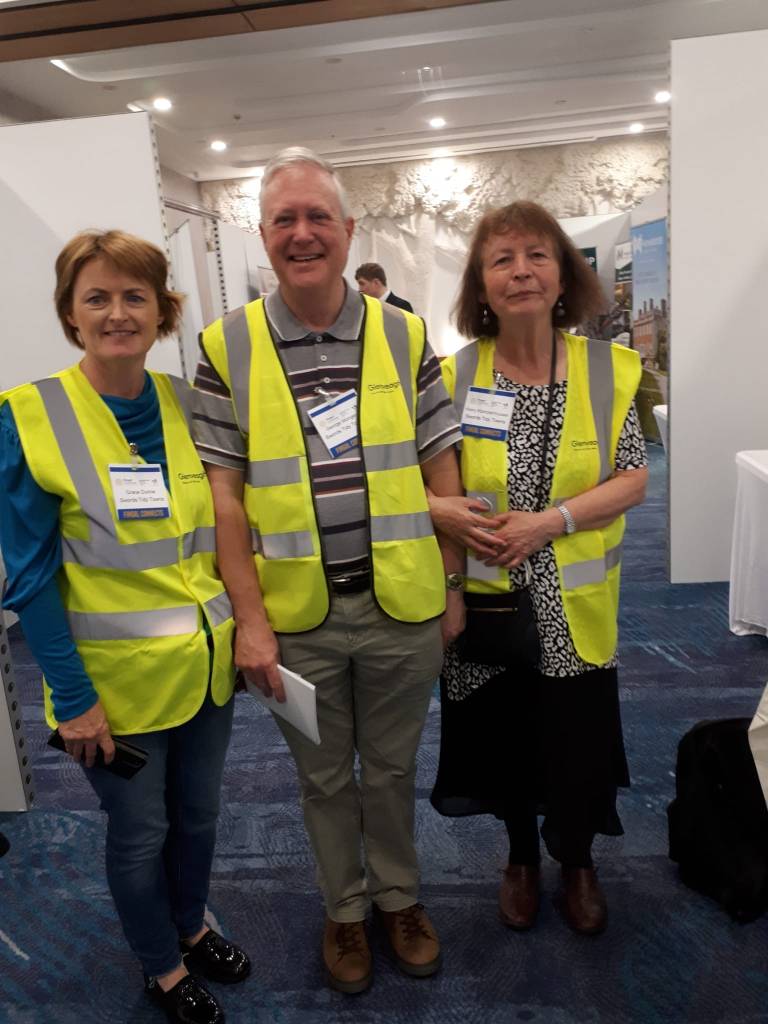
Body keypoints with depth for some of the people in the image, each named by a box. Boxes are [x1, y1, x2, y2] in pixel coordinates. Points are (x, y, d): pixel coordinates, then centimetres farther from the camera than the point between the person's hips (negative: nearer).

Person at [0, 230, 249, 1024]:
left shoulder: (190, 405, -1)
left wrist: (246, 626, 5)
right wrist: (72, 696, -14)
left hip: (208, 664, 4)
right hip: (118, 678, -4)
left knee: (197, 815, 22)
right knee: (140, 831, 16)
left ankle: (190, 929, 51)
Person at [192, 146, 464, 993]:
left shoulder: (404, 336, -2)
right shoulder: (227, 348, -5)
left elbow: (442, 475, 2)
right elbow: (225, 497, -5)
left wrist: (452, 590, 1)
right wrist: (250, 619, -8)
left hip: (399, 607, 1)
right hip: (296, 617, 0)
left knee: (391, 769, 20)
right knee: (324, 779, 20)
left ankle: (399, 895, 46)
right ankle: (343, 908, 45)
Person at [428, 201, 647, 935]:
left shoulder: (608, 369, -5)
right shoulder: (452, 377, -6)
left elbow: (633, 479, -6)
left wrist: (549, 522, -19)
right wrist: (442, 512, -21)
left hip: (573, 603, 0)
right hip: (485, 598, 0)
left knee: (576, 743, 11)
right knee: (505, 739, 16)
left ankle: (576, 863, 43)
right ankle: (521, 857, 45)